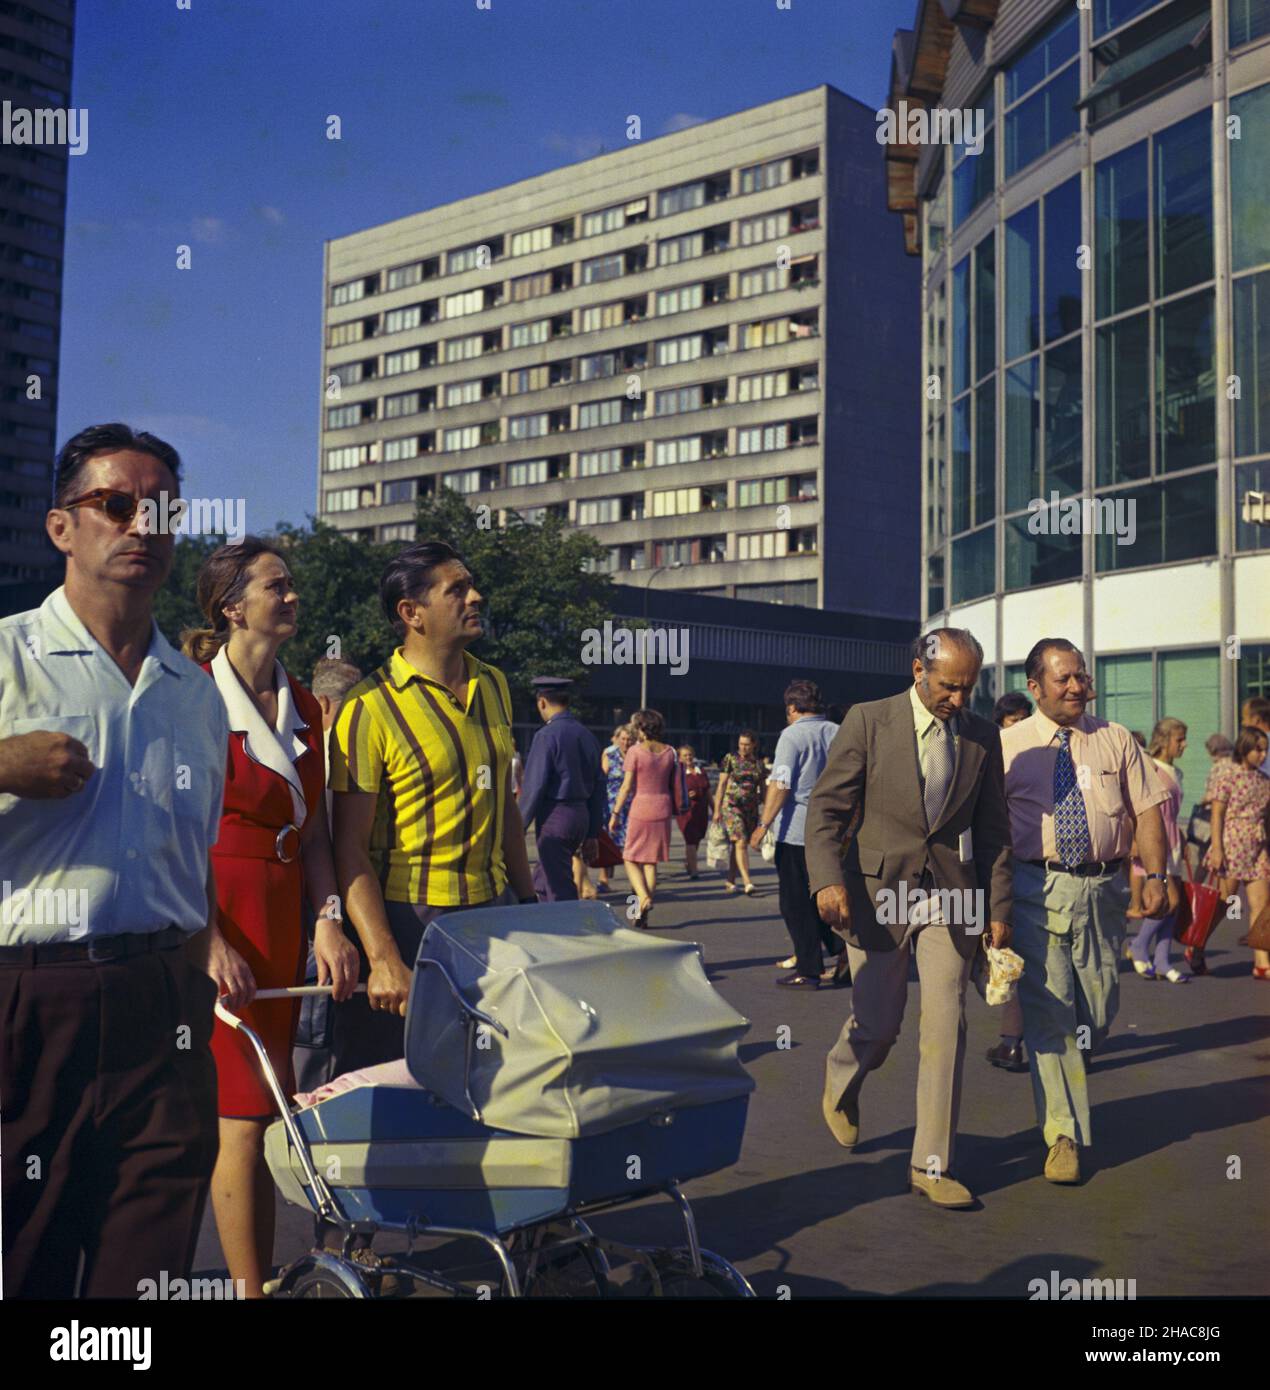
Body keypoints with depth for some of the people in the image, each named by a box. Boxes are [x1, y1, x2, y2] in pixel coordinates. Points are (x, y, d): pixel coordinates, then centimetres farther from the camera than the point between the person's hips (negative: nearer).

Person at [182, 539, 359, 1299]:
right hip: (216, 916, -6)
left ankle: (258, 1277, 21)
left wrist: (328, 920, 0)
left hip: (283, 916, 6)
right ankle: (253, 1287, 4)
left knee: (256, 1114, 11)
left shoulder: (304, 707, 12)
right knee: (245, 1117, -5)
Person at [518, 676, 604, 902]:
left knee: (560, 892, -2)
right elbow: (598, 788, 12)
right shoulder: (587, 735, 10)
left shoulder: (547, 735, -12)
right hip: (581, 815, 8)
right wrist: (591, 834, 18)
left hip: (554, 818, -8)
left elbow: (534, 786, -15)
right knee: (541, 883, 20)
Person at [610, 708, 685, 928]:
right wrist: (677, 808, 18)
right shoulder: (669, 751, 5)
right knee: (651, 862, 10)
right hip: (663, 809, 4)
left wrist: (615, 813, -4)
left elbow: (626, 787, -10)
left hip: (640, 808, -4)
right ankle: (643, 915, 11)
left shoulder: (635, 751, -9)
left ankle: (644, 898, -16)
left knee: (631, 859, 8)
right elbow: (676, 785, 7)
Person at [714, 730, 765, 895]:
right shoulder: (730, 758, -1)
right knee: (741, 842, -15)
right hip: (732, 805, -4)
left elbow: (763, 789, 14)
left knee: (738, 845, 7)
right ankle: (747, 883, -22)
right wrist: (717, 809, -3)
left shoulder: (759, 763, 9)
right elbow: (722, 784, 0)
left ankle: (731, 881, 17)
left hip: (751, 808, 4)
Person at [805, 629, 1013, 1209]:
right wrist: (828, 878, -19)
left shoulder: (982, 737, 5)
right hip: (878, 892, -2)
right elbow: (826, 807, -6)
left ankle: (931, 1164, 9)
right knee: (877, 1025, 5)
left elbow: (992, 829, 11)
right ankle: (841, 1084, 40)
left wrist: (998, 906, 8)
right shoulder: (868, 721, -5)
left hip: (951, 899, 2)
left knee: (945, 1026, -1)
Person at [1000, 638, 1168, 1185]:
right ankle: (1063, 1135, 3)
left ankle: (1069, 1070, 43)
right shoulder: (1007, 746, 1)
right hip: (1038, 888, -3)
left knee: (1098, 1007, 10)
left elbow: (1147, 809, 7)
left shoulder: (1116, 740, 8)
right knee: (1048, 1010, -5)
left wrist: (1155, 875, -2)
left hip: (1102, 887, 3)